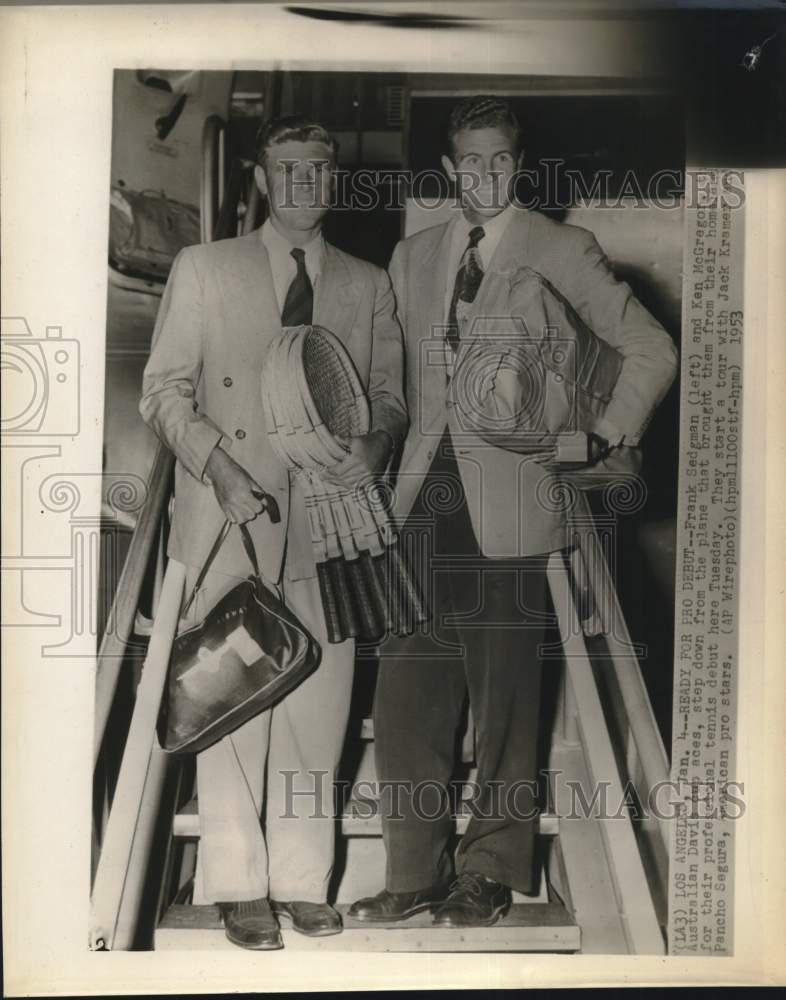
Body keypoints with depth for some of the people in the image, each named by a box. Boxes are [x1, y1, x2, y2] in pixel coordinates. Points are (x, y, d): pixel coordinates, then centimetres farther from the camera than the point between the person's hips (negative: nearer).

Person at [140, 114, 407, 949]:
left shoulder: (367, 286, 12)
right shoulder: (203, 269, 7)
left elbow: (390, 395, 13)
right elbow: (163, 389, 3)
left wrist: (376, 442, -10)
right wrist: (217, 467, -13)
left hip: (330, 516, 2)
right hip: (231, 516, -2)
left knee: (317, 704, 6)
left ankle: (302, 881, 21)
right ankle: (239, 886, 18)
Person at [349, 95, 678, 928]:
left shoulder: (560, 252, 2)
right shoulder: (411, 258, 16)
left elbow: (651, 351, 6)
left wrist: (610, 441, 3)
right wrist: (403, 465, 13)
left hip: (507, 509, -4)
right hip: (423, 502, 4)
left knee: (502, 703, 4)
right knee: (407, 696, 6)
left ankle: (489, 875, 22)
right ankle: (414, 875, 21)